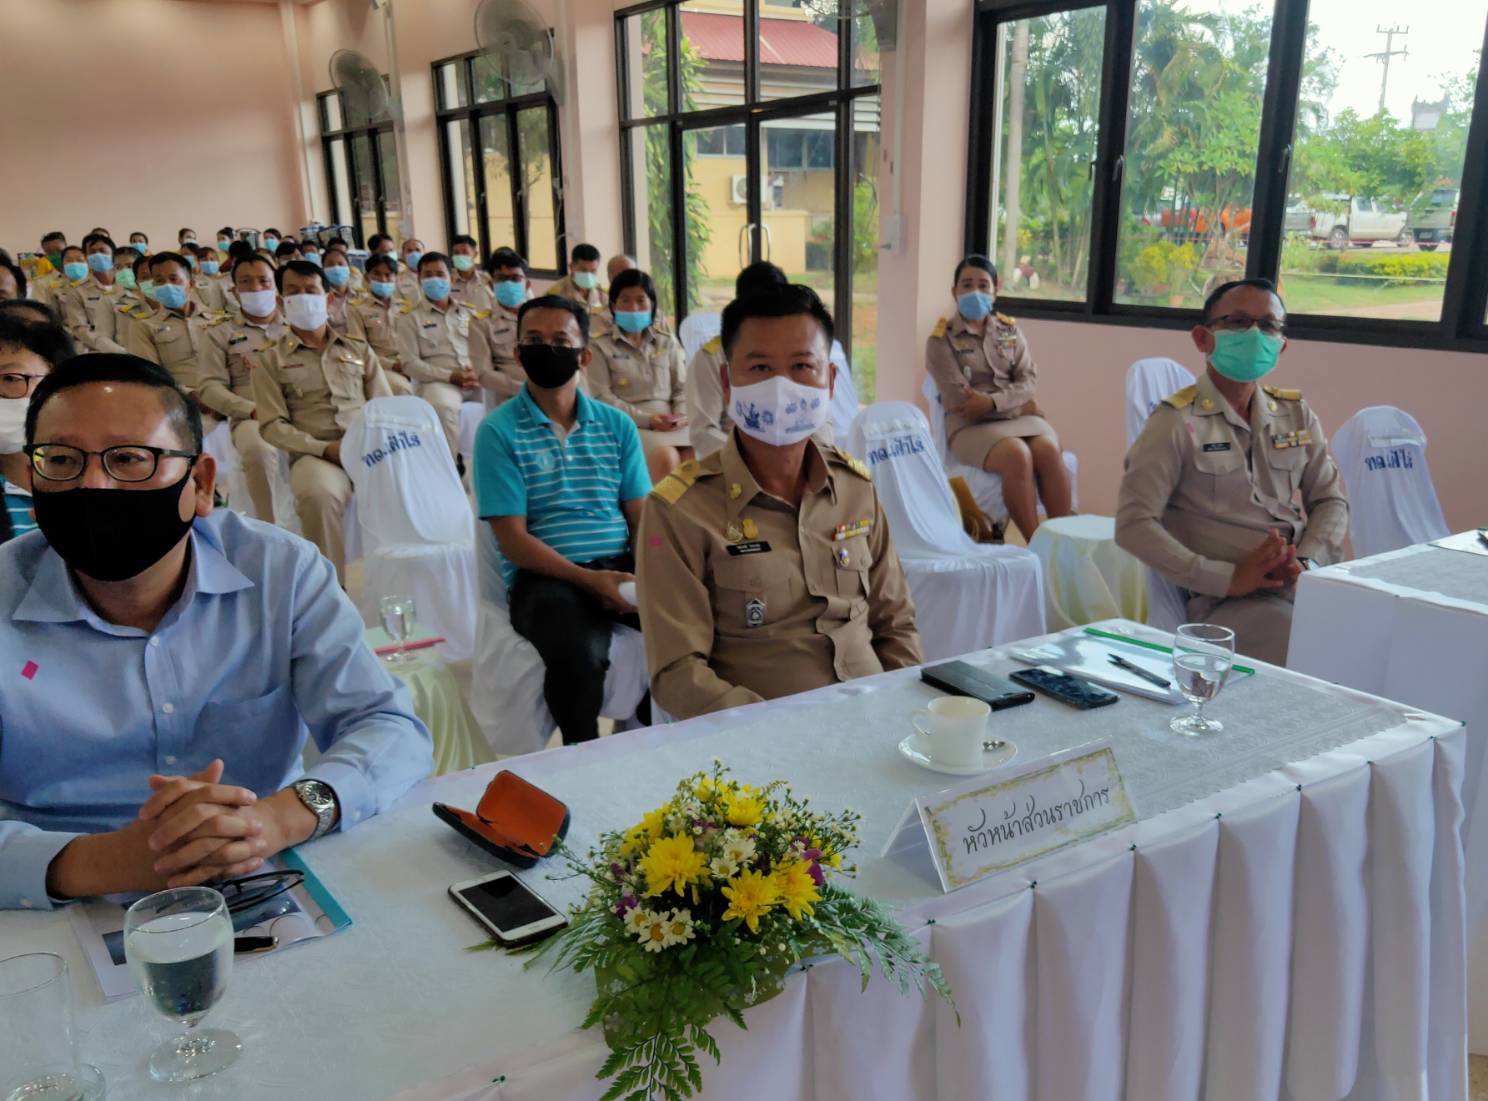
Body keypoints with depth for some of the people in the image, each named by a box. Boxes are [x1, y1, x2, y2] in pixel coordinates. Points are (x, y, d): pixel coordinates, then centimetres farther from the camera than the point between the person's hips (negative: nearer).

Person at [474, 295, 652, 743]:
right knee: (579, 653, -35)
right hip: (545, 575, -4)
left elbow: (641, 516, 10)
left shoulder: (617, 426, 14)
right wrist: (588, 579, -17)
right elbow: (514, 539, -4)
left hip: (621, 566, 4)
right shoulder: (499, 432, 1)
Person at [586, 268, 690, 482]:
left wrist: (682, 414, -8)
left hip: (670, 423, 4)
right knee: (667, 457, -34)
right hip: (629, 424, -3)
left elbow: (681, 387, 15)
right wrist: (645, 419, -14)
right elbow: (602, 397, -4)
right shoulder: (599, 346, 6)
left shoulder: (667, 343, 20)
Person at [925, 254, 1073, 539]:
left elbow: (1029, 379, 4)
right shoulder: (941, 340, 1)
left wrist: (993, 401, -16)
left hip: (1018, 416, 4)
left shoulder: (1010, 330, 15)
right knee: (1017, 454, -33)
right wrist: (1019, 405, -7)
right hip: (971, 425, -4)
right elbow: (959, 398, -8)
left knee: (1049, 449, -29)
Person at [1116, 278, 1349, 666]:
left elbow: (1332, 500, 16)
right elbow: (1133, 525, -11)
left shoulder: (1296, 413, 15)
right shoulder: (1177, 421, -4)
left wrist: (1307, 563, -6)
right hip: (1230, 601, -6)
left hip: (1311, 585, 6)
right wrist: (1229, 577, -17)